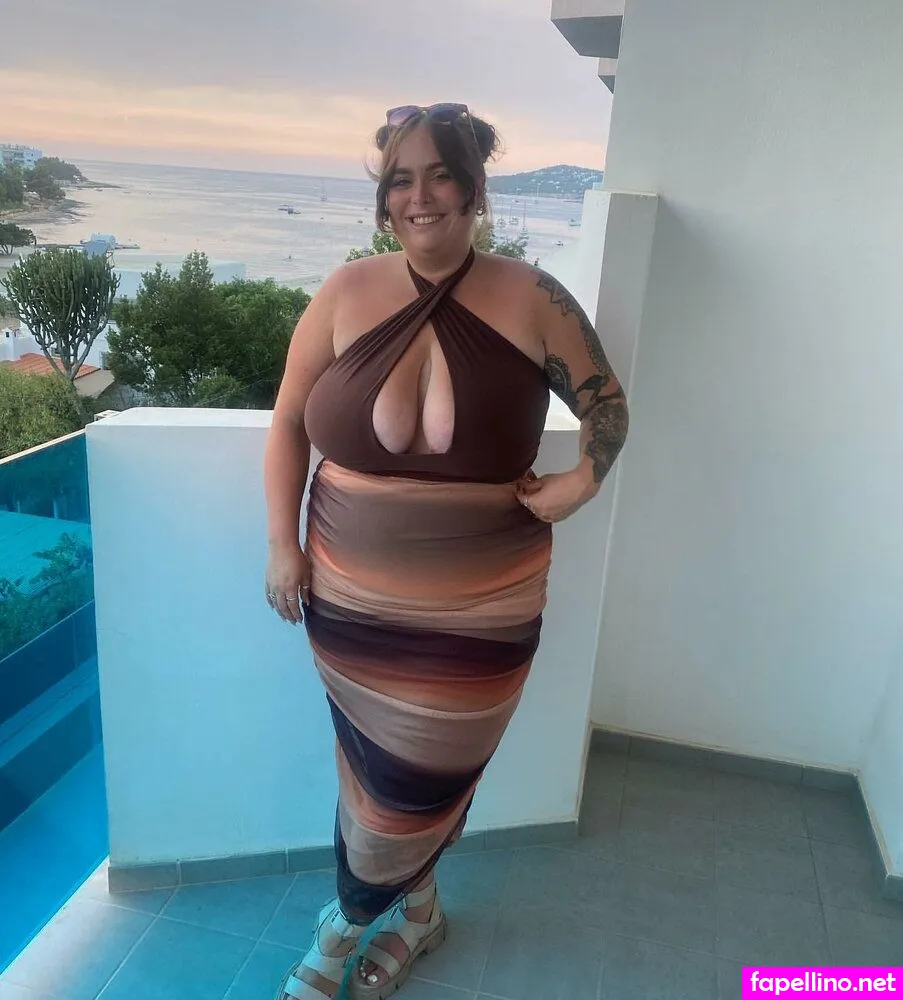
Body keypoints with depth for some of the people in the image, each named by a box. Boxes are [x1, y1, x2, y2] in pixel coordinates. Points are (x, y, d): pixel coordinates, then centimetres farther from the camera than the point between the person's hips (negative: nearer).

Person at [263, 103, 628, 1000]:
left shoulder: (531, 300, -6)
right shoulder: (347, 294, -3)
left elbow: (607, 402, 7)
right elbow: (288, 424, 5)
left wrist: (586, 477, -12)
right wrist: (283, 543, 0)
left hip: (480, 601, -1)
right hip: (352, 592, 2)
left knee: (427, 775, 11)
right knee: (375, 764, 15)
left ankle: (352, 921, 42)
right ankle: (415, 909, 47)